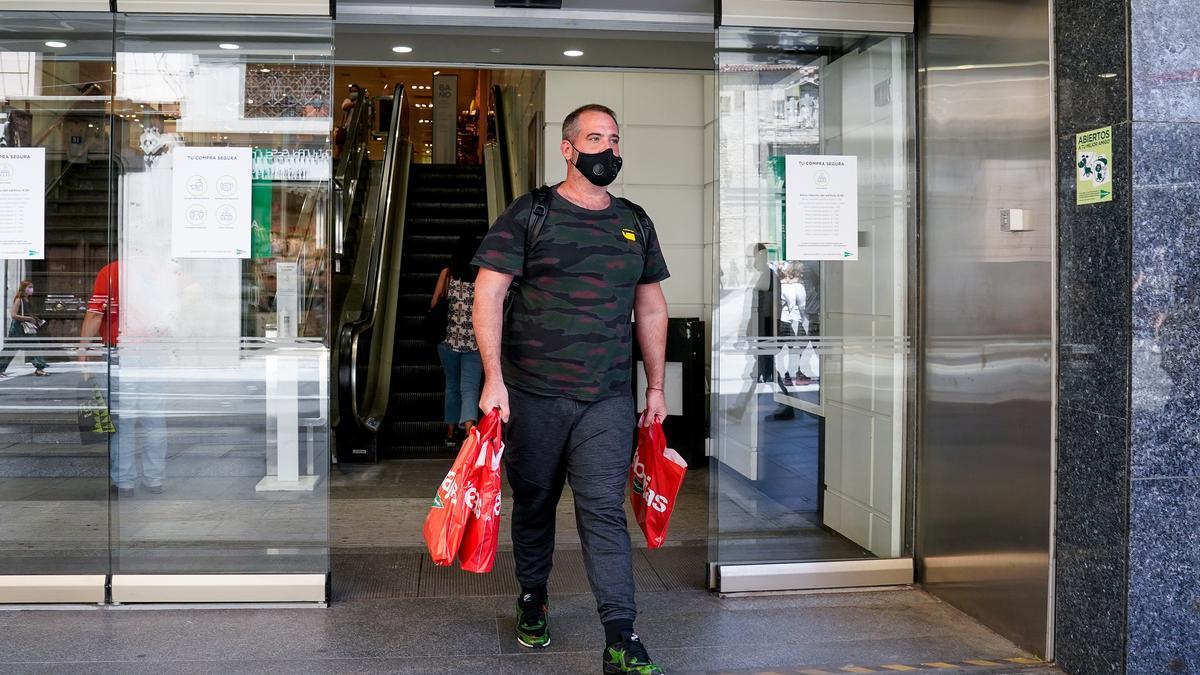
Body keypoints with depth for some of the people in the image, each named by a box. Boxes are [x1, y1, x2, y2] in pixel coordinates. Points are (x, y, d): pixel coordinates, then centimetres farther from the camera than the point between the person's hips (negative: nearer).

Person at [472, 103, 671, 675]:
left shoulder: (635, 224, 12)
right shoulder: (528, 215, -1)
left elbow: (651, 308, 18)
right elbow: (488, 294, -6)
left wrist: (656, 387, 15)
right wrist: (493, 377, -14)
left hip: (609, 398, 2)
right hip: (533, 393, -1)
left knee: (605, 511, -5)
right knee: (534, 501, 11)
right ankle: (532, 599, 34)